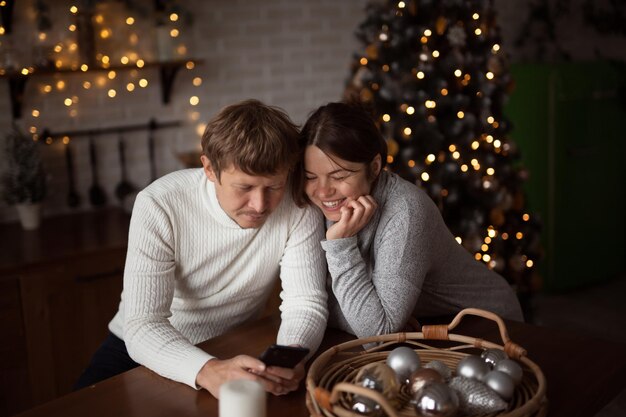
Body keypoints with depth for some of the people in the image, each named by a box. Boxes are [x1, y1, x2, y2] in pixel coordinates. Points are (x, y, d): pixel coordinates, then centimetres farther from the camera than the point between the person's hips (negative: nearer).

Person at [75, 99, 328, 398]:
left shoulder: (299, 208, -17)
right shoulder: (159, 207, -23)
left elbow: (306, 302, -15)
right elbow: (143, 327, -27)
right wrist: (207, 371, -45)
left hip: (234, 351, 2)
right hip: (140, 348, -2)